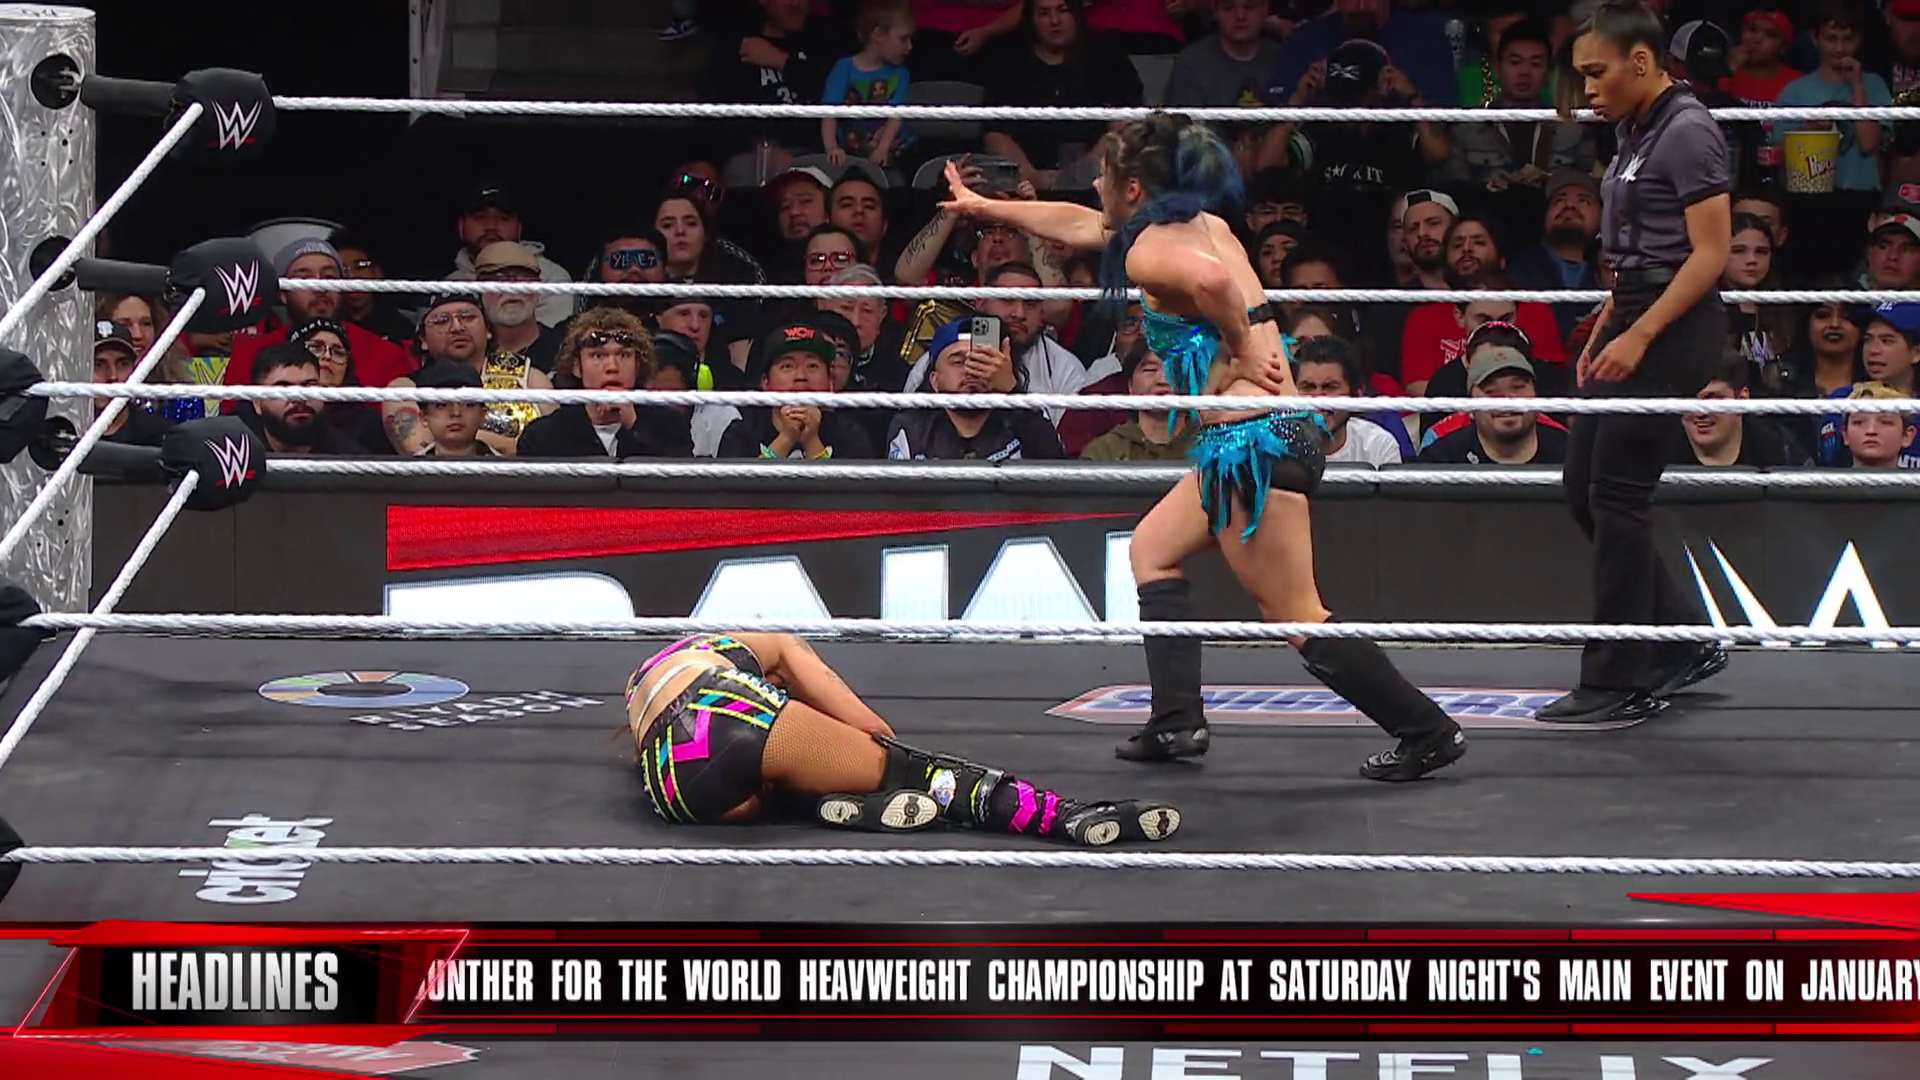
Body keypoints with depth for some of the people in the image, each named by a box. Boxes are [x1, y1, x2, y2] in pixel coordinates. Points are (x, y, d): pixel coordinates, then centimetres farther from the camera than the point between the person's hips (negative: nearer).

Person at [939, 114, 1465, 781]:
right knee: (1153, 548, 24)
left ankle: (1427, 732, -4)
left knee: (1298, 619, -6)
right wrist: (982, 206, 44)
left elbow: (1208, 277, -37)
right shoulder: (1200, 224, 18)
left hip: (1254, 438, -10)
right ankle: (1176, 722, 19)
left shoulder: (1149, 251, -10)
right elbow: (1077, 225, 34)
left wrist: (1239, 349, -18)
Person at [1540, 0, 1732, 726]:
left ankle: (1621, 684, -2)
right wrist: (1600, 336, 17)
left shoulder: (1687, 133, -13)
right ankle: (1686, 642, 19)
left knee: (1616, 497, -8)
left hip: (1672, 331, -10)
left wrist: (1639, 336, -21)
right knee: (1583, 488, 10)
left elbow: (1710, 253, -17)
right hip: (1633, 326, 10)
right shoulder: (1634, 132, 15)